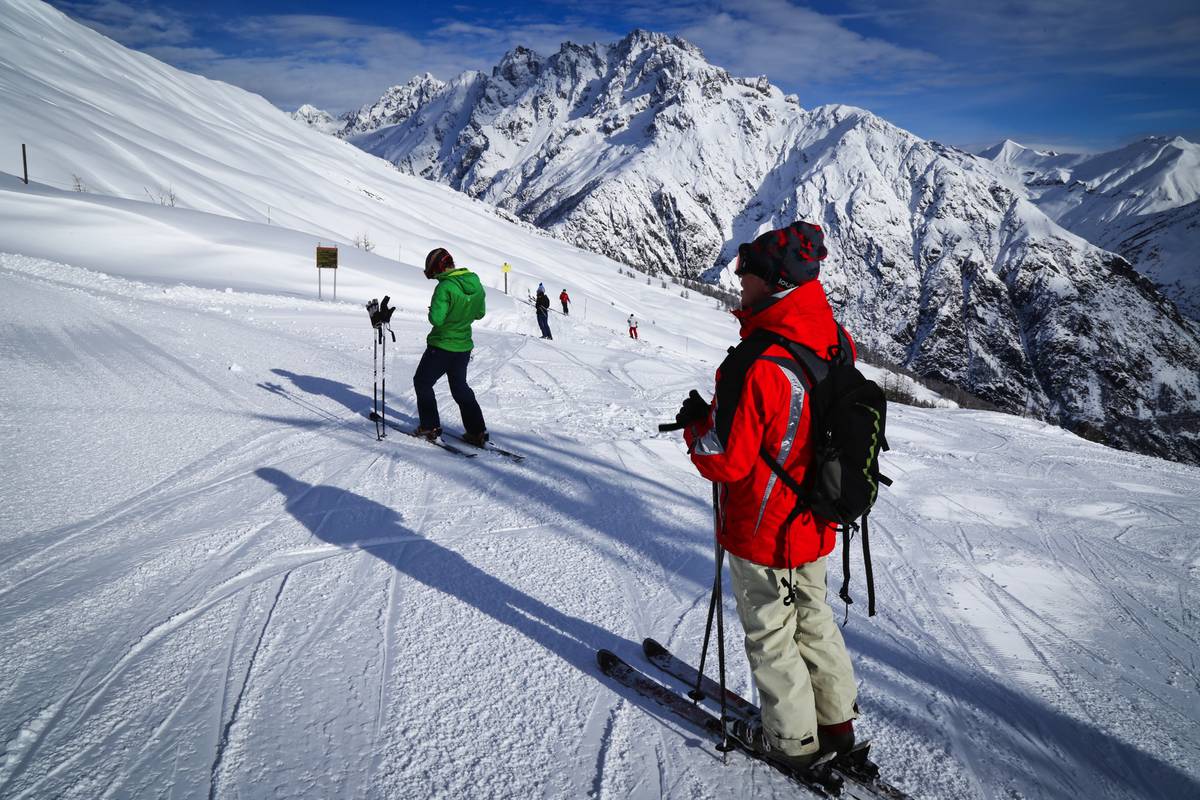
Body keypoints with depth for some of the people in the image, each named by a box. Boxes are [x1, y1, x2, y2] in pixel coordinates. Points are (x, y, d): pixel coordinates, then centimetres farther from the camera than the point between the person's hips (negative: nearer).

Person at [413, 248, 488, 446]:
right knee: (460, 387, 20)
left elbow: (436, 319, -25)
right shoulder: (475, 283, -1)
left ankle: (430, 426, 14)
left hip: (442, 346, -6)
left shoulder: (445, 287, -23)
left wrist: (433, 311, -5)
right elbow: (480, 313, 10)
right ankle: (477, 431, 13)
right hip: (464, 346, 7)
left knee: (422, 382, 14)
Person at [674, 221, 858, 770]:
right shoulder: (831, 344, -4)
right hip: (812, 524, 8)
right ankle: (836, 718, 41)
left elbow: (723, 460, -26)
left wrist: (695, 420, -8)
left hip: (762, 531, -8)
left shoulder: (757, 366, -31)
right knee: (812, 618, 25)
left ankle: (791, 740, 31)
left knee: (770, 634, 13)